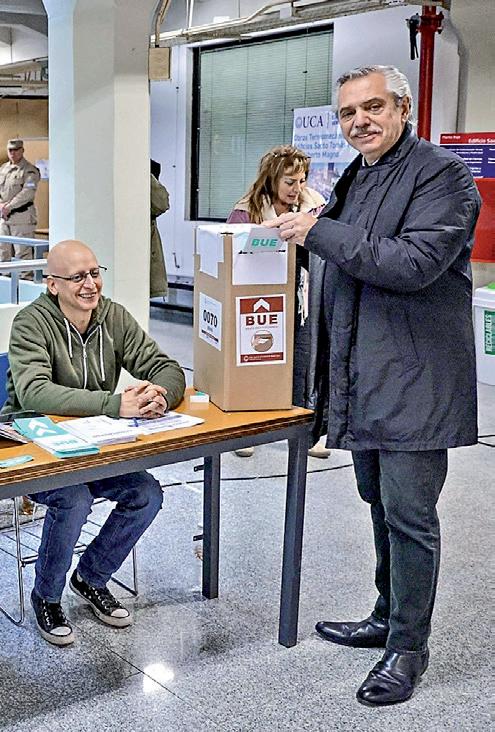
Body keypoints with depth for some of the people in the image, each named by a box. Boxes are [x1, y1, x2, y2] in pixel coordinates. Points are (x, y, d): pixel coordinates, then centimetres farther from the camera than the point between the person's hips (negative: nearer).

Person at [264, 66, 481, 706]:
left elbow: (414, 263, -22)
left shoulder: (442, 174, -9)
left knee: (409, 514, -2)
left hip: (414, 381, -8)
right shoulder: (354, 179, 17)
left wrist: (318, 232, -18)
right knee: (381, 504, 18)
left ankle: (408, 647, 12)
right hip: (361, 377, 9)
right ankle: (387, 618, 33)